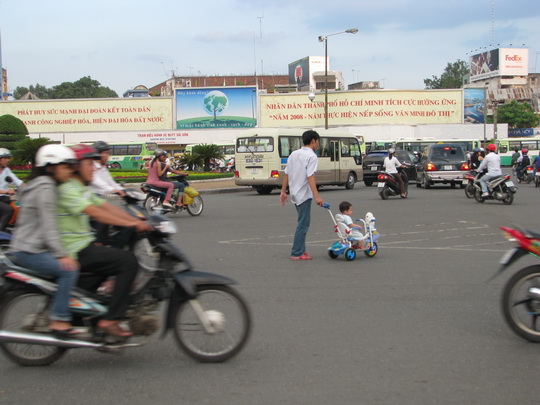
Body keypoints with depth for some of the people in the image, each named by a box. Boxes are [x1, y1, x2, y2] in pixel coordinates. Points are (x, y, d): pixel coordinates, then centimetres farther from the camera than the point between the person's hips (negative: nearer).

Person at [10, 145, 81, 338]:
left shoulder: (43, 185, 18)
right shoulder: (45, 187, -14)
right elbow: (48, 226, -21)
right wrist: (61, 255, -27)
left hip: (33, 247, 11)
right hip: (28, 251, -11)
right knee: (69, 269, -24)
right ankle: (59, 320, -22)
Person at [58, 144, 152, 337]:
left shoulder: (82, 189, 17)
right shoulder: (67, 189, -16)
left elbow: (107, 207, 11)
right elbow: (94, 212, -27)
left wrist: (138, 222, 0)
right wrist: (131, 223, -29)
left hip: (85, 246, 10)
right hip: (76, 252, -10)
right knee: (128, 261, -17)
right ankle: (109, 320, -16)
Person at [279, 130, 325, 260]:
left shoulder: (294, 154, 11)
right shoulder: (311, 156, -12)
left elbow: (286, 174, 11)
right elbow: (310, 177, -21)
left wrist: (283, 191, 17)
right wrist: (317, 196, -25)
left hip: (294, 194, 8)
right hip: (304, 194, -8)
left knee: (303, 222, 16)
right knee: (303, 224, -3)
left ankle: (301, 250, 17)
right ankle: (297, 253, -2)